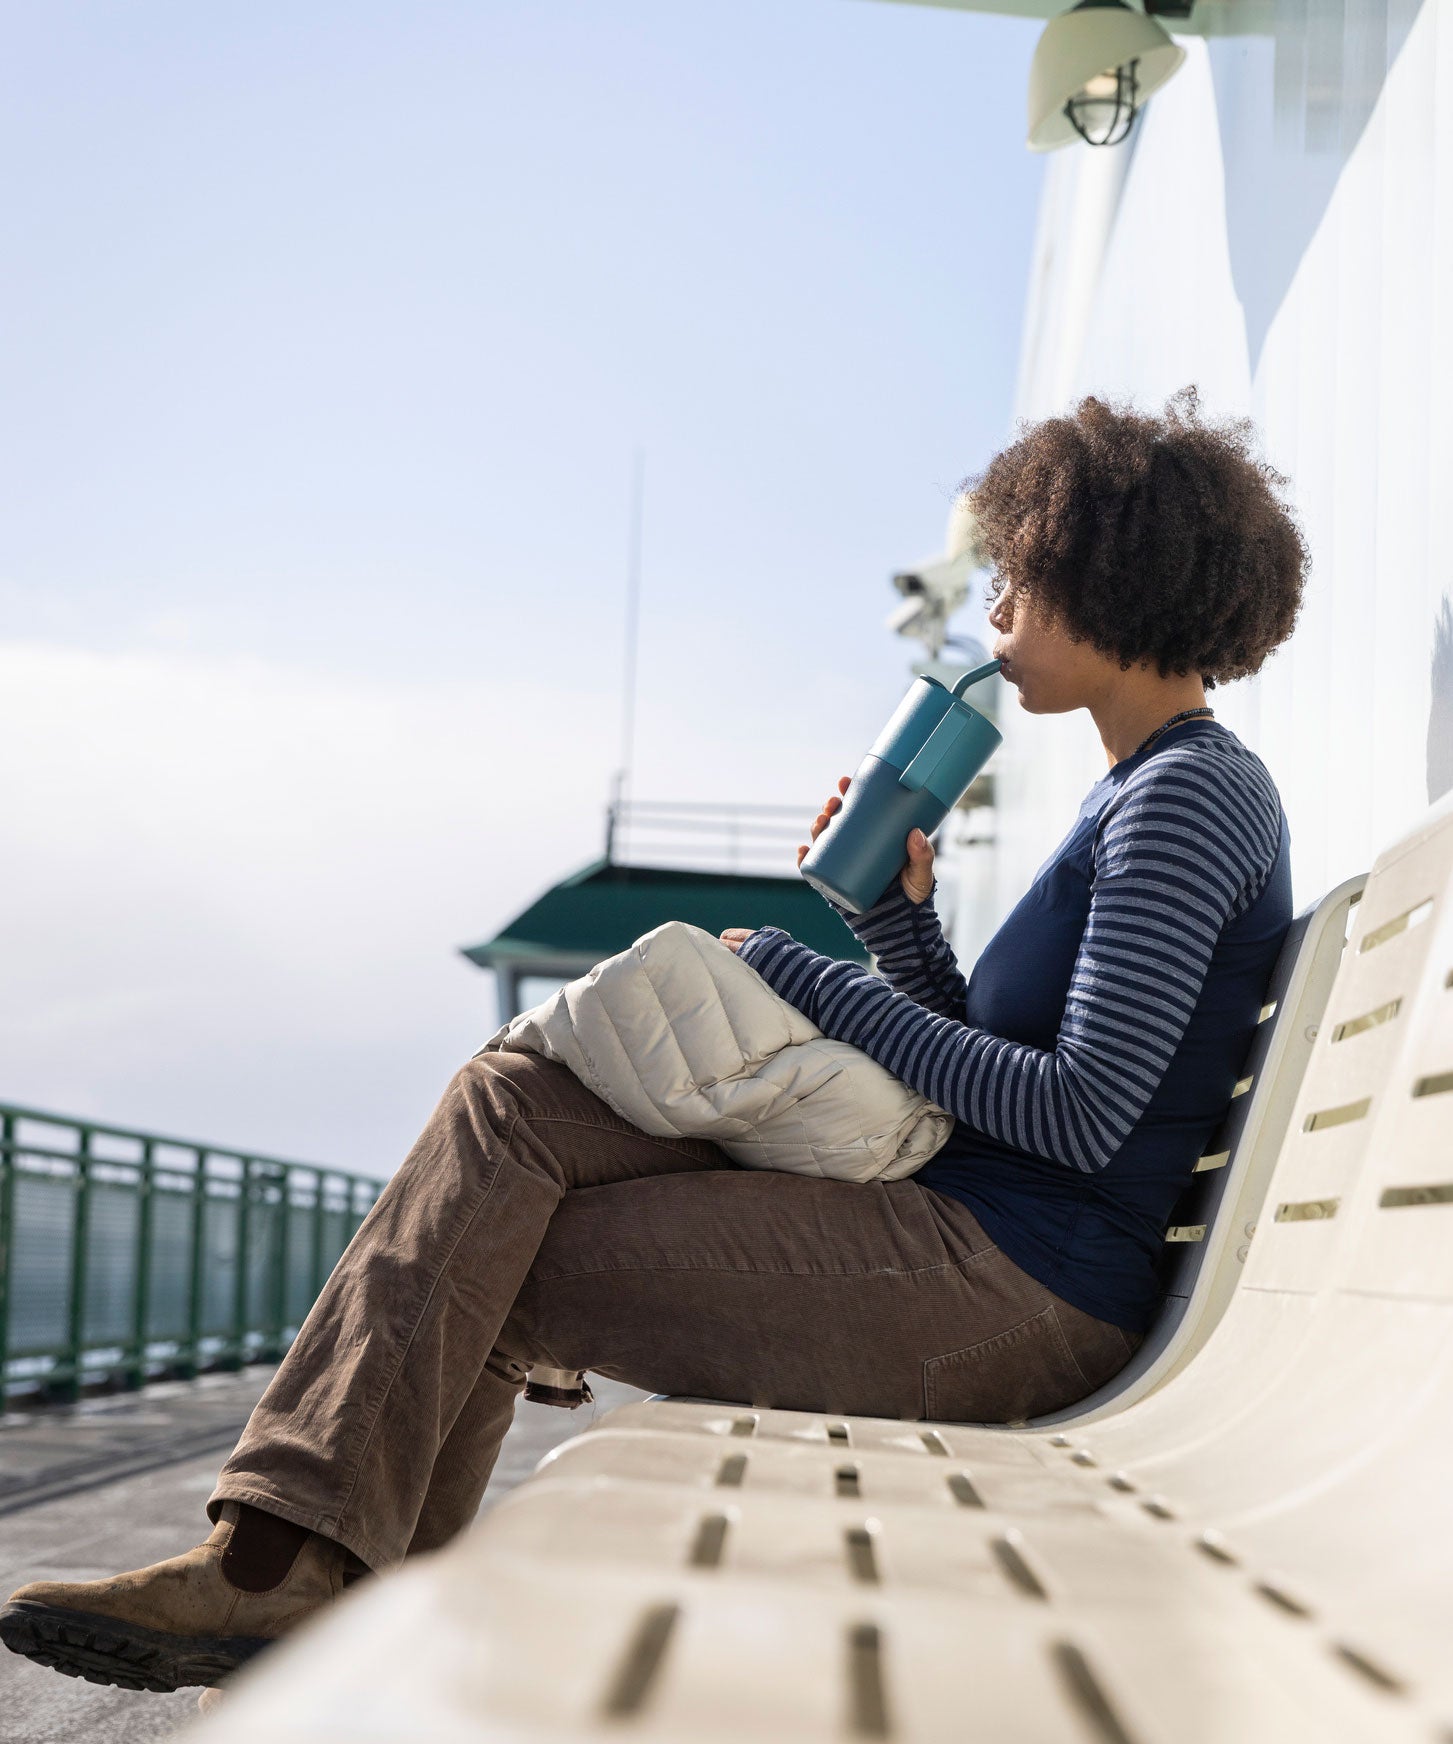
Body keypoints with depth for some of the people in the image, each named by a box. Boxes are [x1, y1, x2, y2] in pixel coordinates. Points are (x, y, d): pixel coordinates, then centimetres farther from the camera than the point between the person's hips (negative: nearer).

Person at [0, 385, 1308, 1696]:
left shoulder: (1191, 795, -10)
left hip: (1022, 1287, -9)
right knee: (510, 1098, -1)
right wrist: (895, 911, 4)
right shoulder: (1138, 797, 21)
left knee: (491, 1265, -10)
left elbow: (1081, 1115, -19)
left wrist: (813, 986, -11)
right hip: (964, 1238, 9)